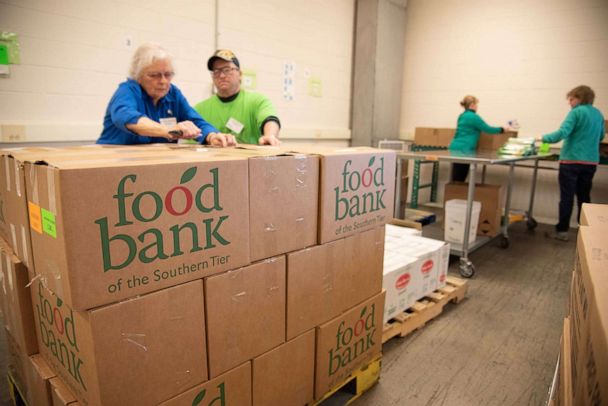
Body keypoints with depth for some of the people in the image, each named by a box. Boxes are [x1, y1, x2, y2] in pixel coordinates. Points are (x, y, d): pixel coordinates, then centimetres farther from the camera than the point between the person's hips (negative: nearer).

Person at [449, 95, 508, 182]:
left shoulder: (462, 116, 19)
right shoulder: (474, 117, -9)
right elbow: (487, 129, -4)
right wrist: (502, 129, 12)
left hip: (456, 147, 10)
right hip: (463, 149, -10)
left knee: (458, 178, 9)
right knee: (458, 178, -8)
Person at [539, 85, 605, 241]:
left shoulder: (576, 112, -9)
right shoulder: (598, 114, 13)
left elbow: (563, 132, -20)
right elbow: (600, 137, 24)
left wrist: (544, 138, -9)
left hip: (571, 160, -6)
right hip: (591, 162, 6)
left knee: (567, 197, -2)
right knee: (584, 197, 13)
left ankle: (562, 231, 2)